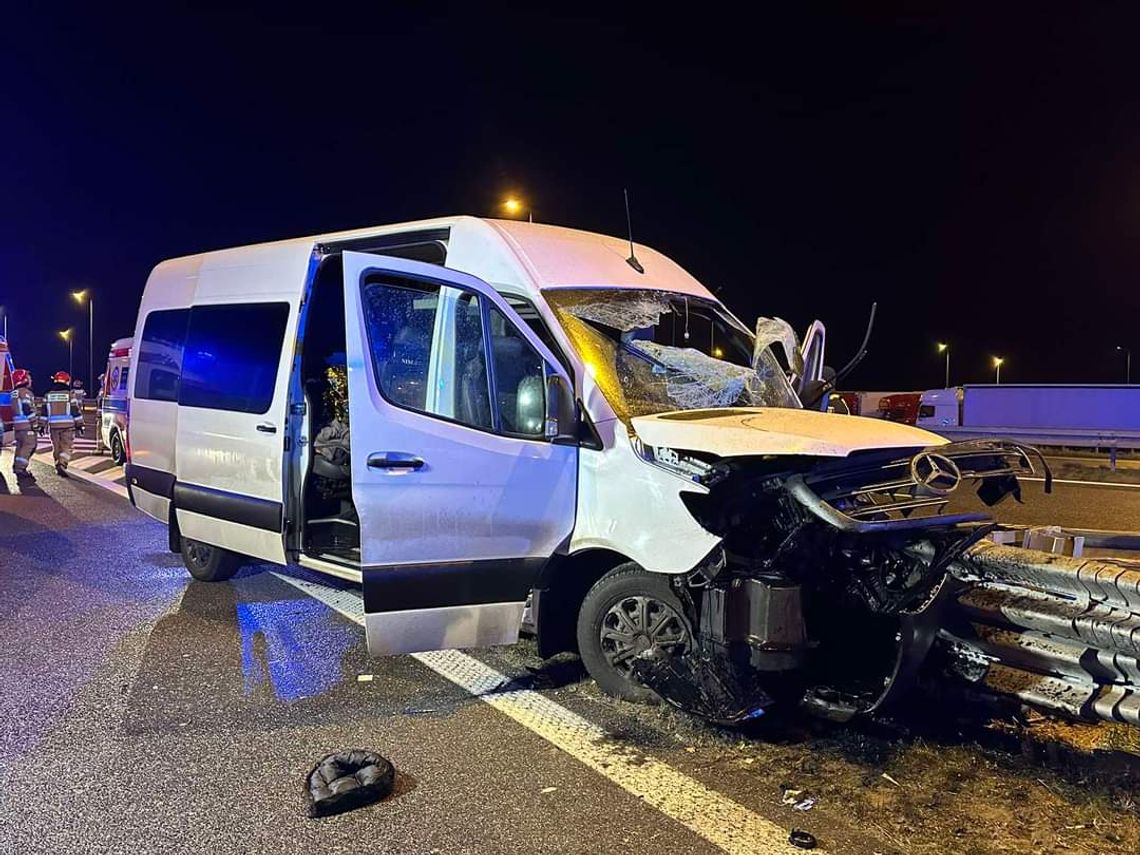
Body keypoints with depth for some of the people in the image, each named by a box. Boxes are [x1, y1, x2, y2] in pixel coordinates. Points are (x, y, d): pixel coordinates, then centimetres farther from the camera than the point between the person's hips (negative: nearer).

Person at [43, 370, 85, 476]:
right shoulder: (71, 395, -6)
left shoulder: (48, 395, 5)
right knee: (67, 447, -2)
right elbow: (76, 411, -5)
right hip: (67, 426, -3)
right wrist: (79, 424, 2)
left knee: (56, 447, 14)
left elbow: (44, 412, 8)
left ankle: (58, 466, 20)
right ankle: (62, 465, -19)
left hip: (53, 426, 3)